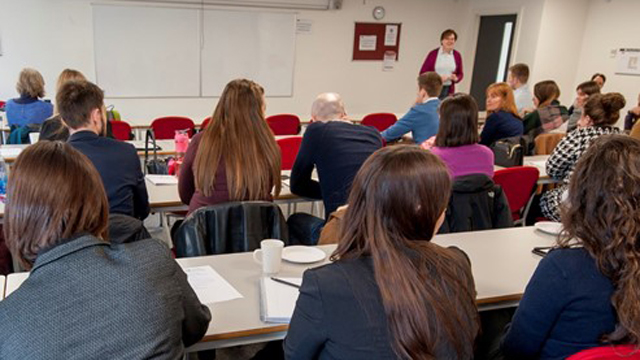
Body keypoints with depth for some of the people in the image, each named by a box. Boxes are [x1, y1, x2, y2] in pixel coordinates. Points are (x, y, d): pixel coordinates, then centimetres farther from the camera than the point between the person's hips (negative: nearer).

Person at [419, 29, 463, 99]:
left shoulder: (457, 55, 4)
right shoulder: (433, 54, -5)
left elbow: (460, 74, 14)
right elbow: (423, 72, -3)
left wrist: (456, 78, -8)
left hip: (448, 91, 2)